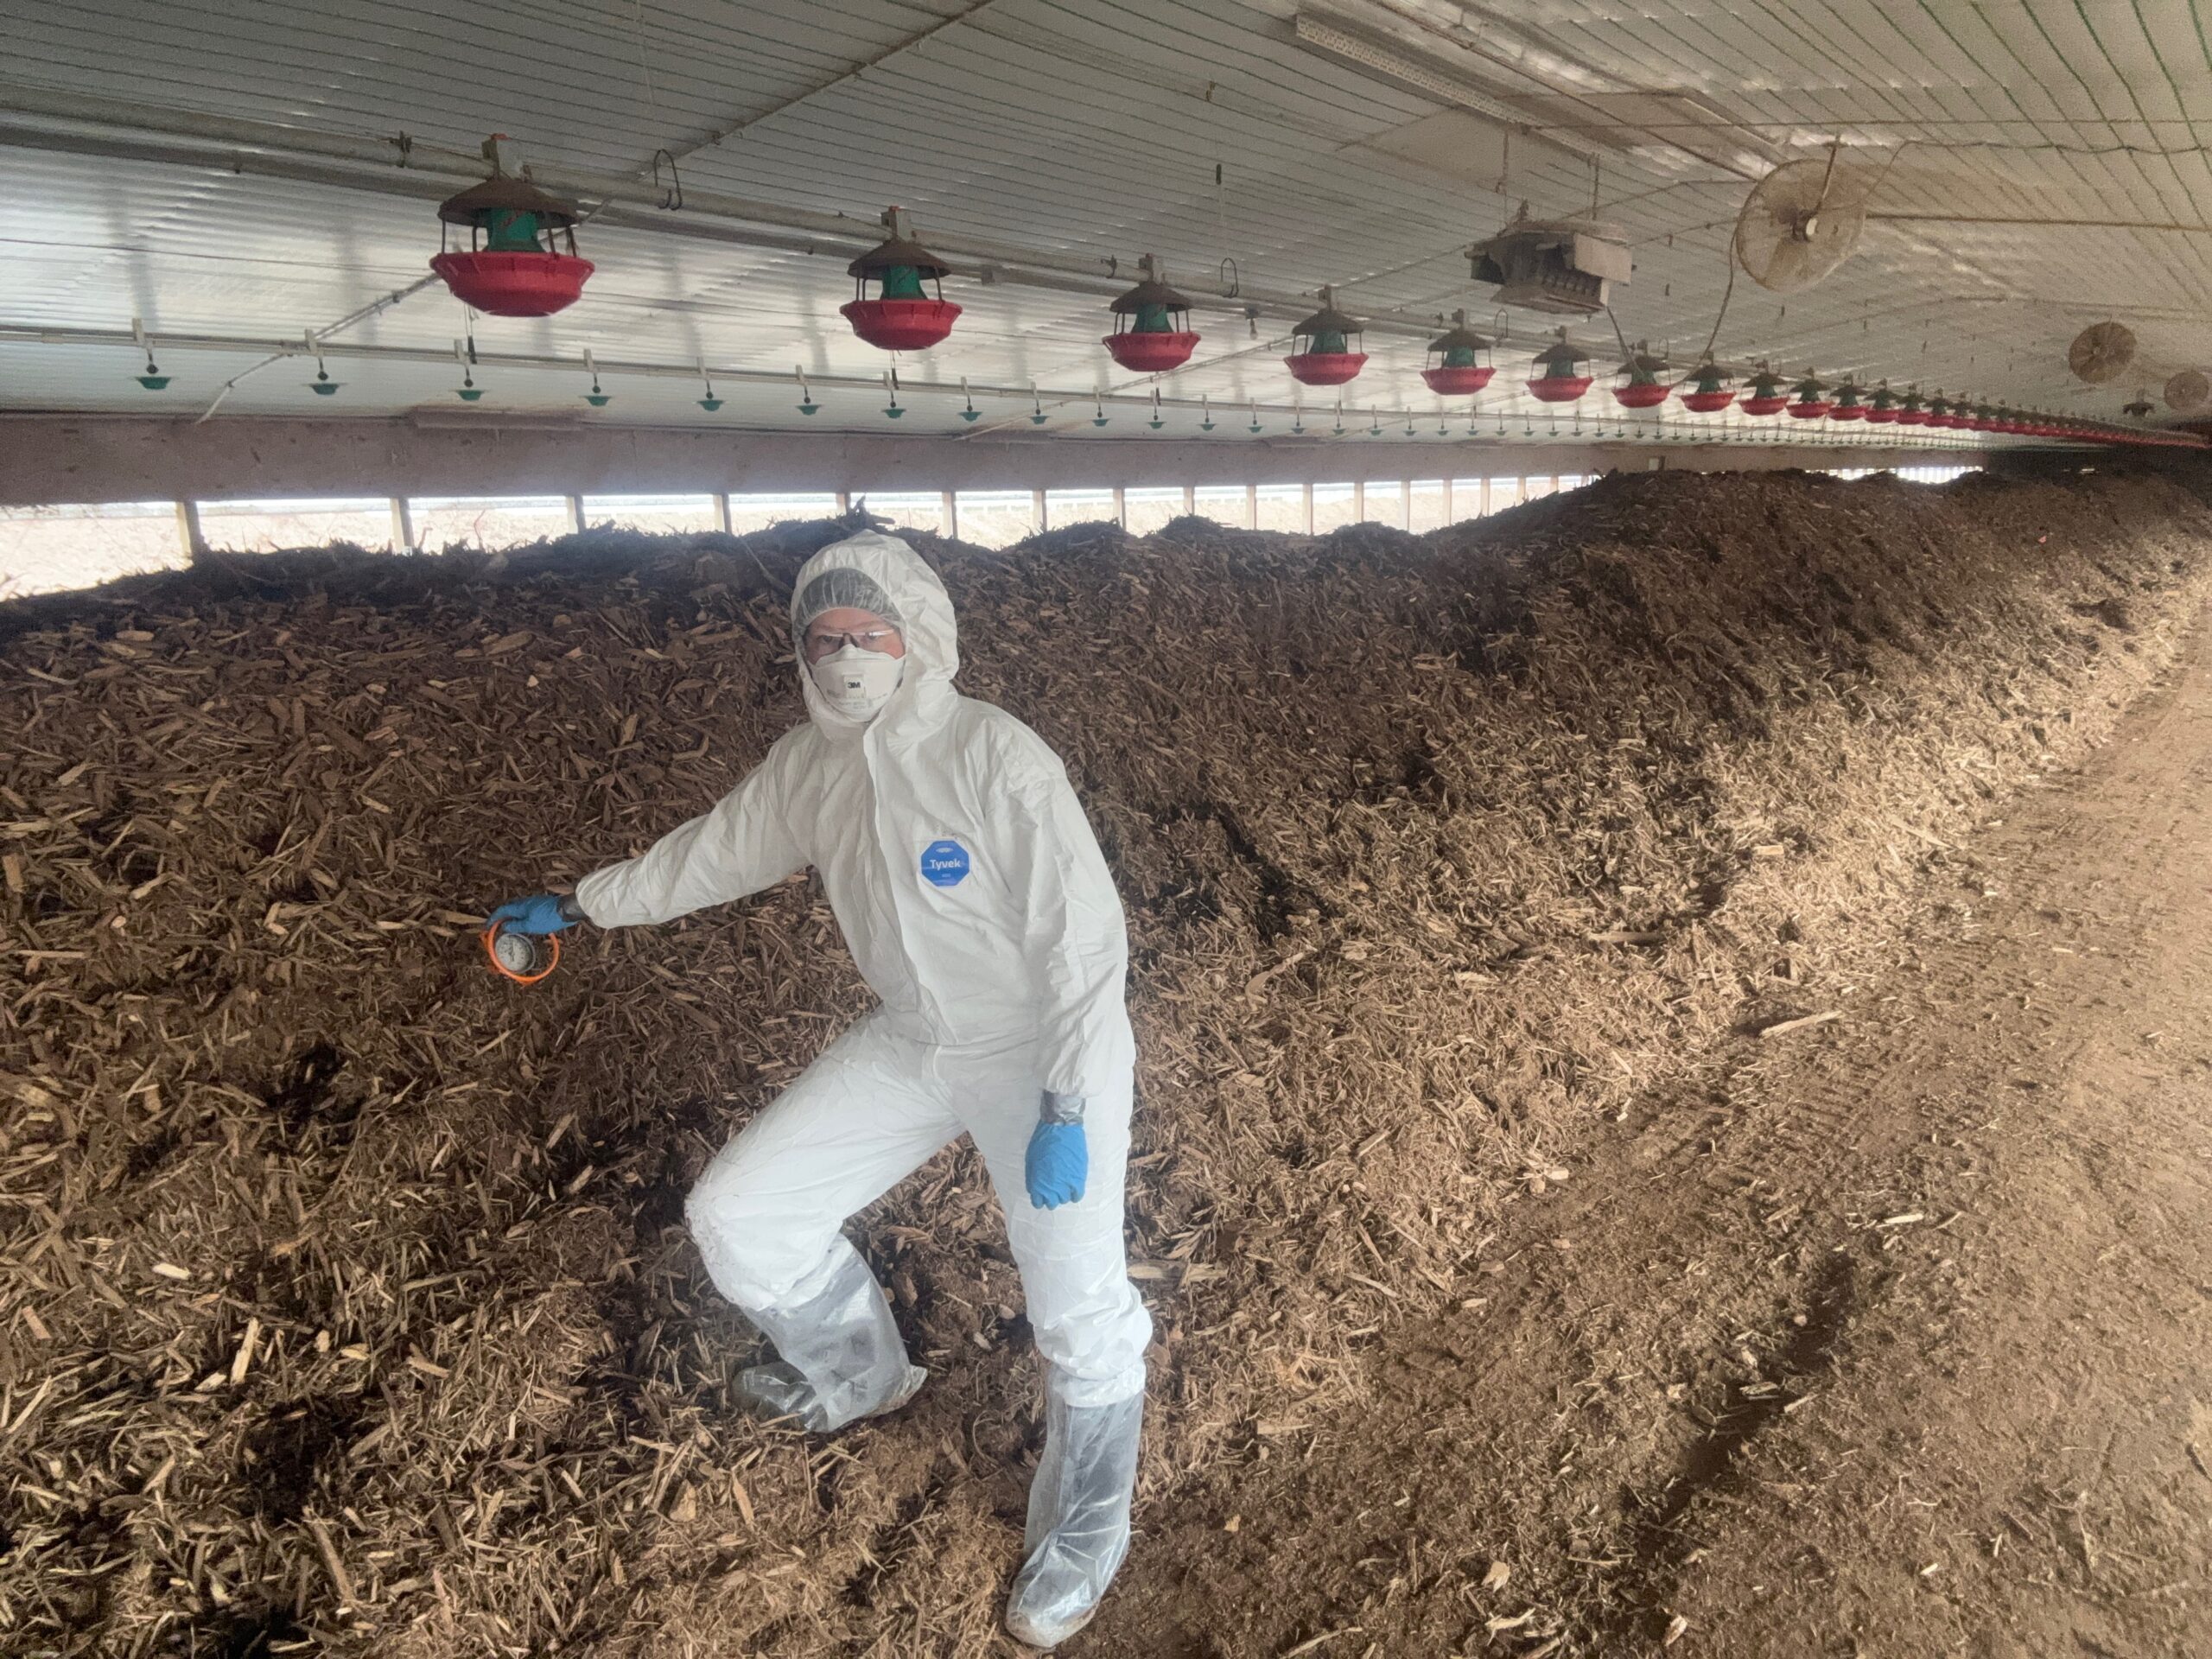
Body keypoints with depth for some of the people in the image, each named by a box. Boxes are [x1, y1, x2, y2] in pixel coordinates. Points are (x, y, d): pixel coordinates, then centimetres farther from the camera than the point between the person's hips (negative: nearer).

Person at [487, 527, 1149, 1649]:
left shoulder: (994, 758, -24)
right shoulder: (805, 765, -4)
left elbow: (1083, 935, -23)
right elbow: (709, 853, 13)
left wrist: (1066, 1109, -25)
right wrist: (577, 908, 23)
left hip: (1043, 1053, -6)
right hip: (912, 1044, 6)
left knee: (1077, 1312, -5)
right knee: (737, 1217, 6)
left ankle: (1081, 1535, 28)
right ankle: (858, 1376, 37)